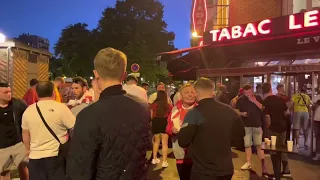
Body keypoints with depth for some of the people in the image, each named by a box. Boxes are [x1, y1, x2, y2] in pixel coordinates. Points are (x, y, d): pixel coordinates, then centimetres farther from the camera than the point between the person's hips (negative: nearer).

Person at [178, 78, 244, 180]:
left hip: (203, 171, -5)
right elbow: (241, 133, 12)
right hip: (226, 169, 5)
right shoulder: (229, 110, -2)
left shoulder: (194, 113, -19)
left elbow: (183, 142, -16)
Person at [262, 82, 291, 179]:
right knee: (282, 147, 20)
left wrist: (268, 125, -2)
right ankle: (286, 171, 29)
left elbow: (267, 116, -18)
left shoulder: (265, 102, -13)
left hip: (273, 128, -5)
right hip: (283, 126, 6)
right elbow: (286, 112, 9)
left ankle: (277, 174, 12)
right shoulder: (279, 98, 2)